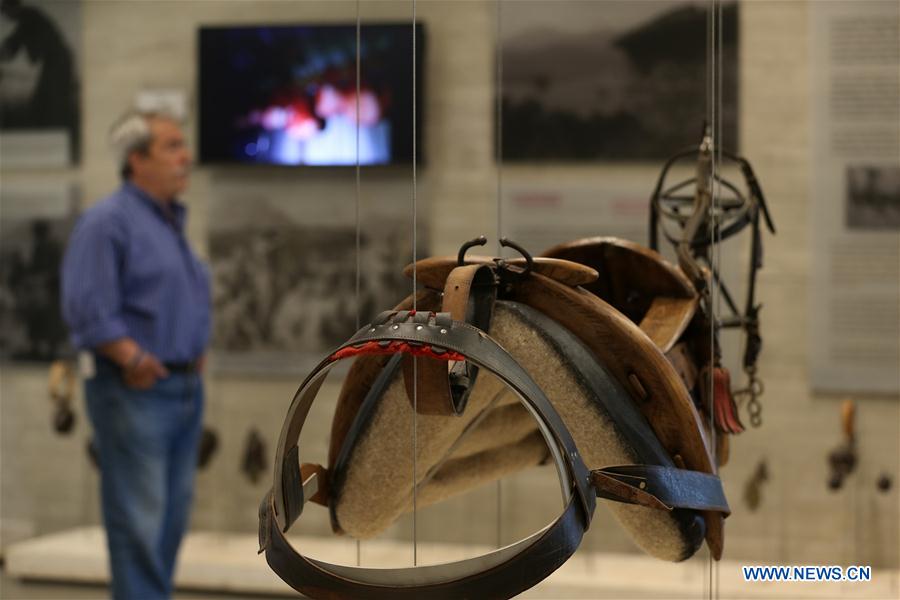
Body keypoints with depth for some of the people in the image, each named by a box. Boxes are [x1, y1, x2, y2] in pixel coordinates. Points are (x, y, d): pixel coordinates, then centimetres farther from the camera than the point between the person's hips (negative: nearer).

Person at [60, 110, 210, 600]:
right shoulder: (107, 222, -12)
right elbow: (86, 310, -19)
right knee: (139, 521, -6)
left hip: (186, 390, 9)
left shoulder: (171, 220, 15)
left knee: (172, 518, 13)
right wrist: (133, 359, -21)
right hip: (136, 394, -9)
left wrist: (196, 353, 14)